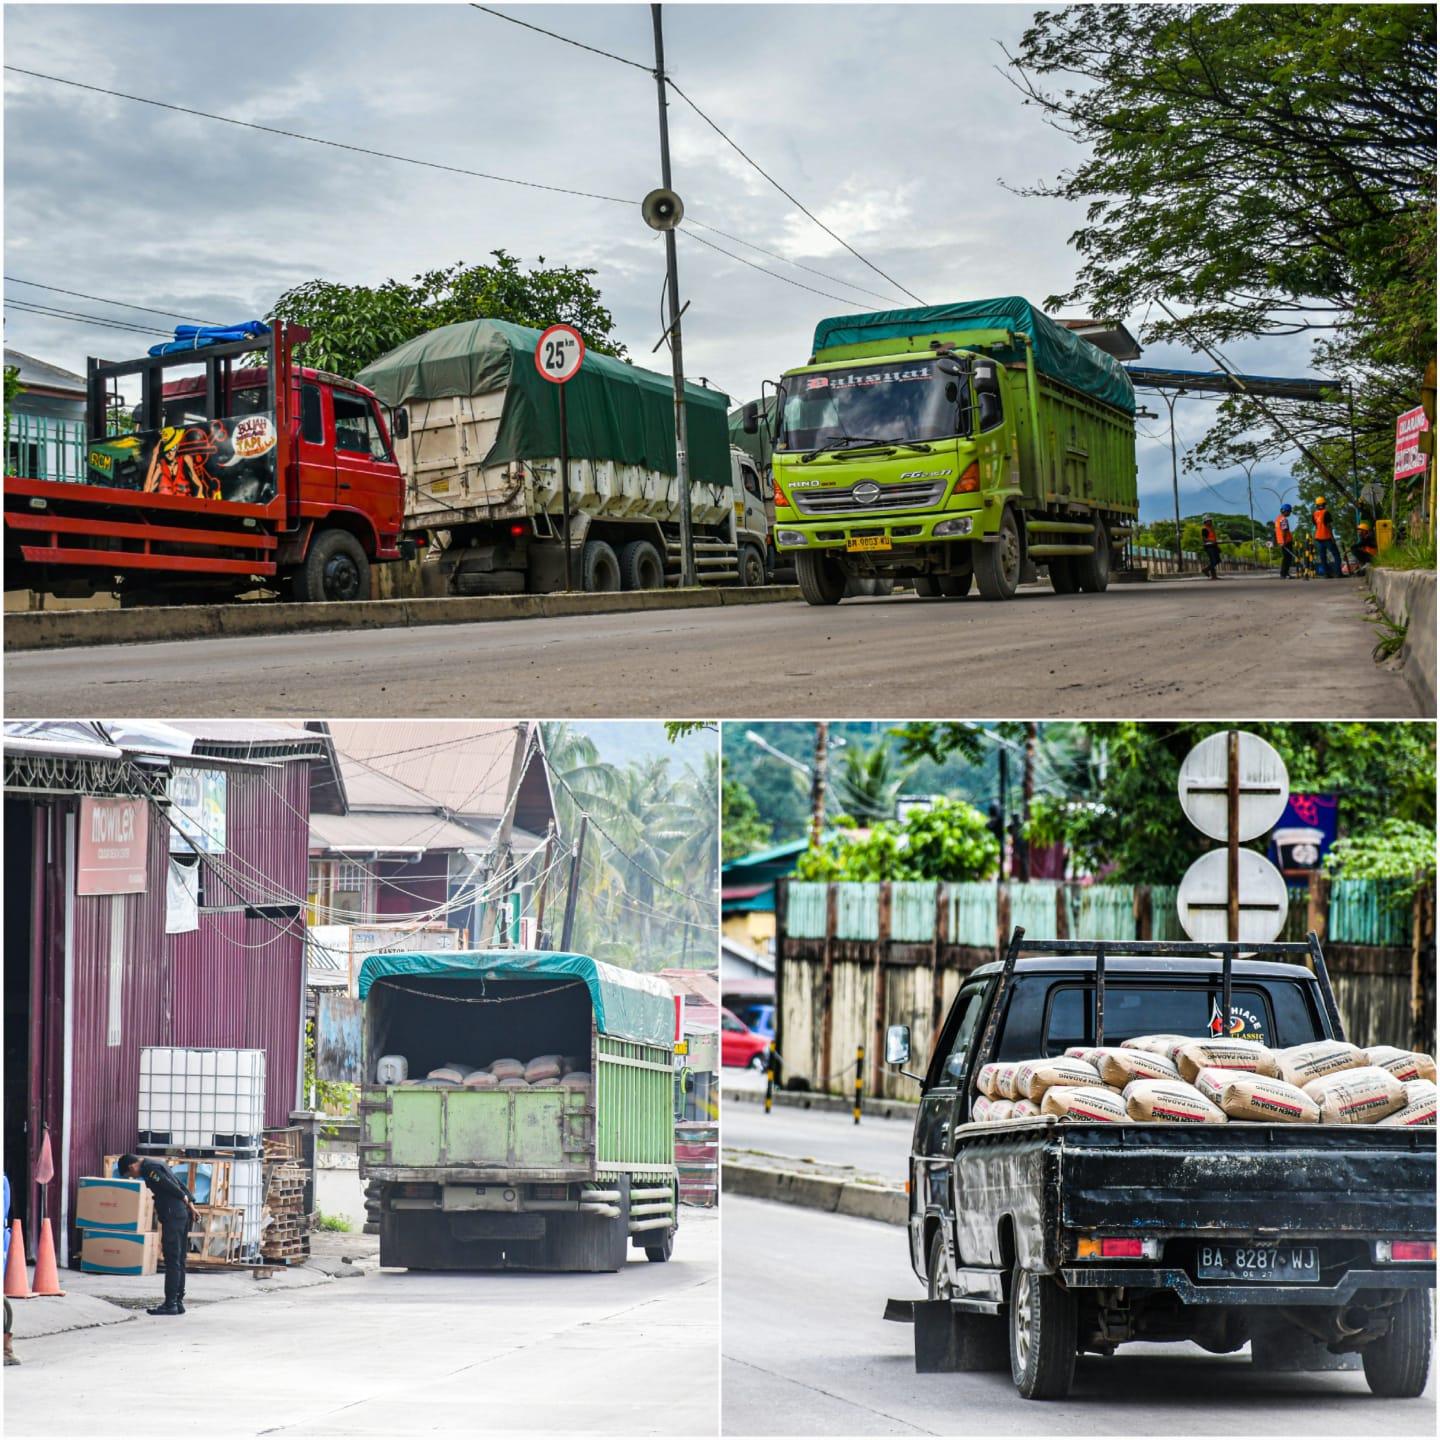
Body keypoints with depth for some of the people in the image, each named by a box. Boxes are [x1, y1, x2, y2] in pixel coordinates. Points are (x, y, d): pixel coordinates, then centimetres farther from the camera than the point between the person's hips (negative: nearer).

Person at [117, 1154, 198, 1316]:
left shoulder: (149, 1169, -11)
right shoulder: (156, 1165, 20)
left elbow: (173, 1188, -15)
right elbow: (181, 1186, 18)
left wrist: (187, 1203, -3)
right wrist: (191, 1205, 13)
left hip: (172, 1216, -10)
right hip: (183, 1214, 10)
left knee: (172, 1261, -8)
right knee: (179, 1261, 11)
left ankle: (171, 1304, -7)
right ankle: (178, 1301, 13)